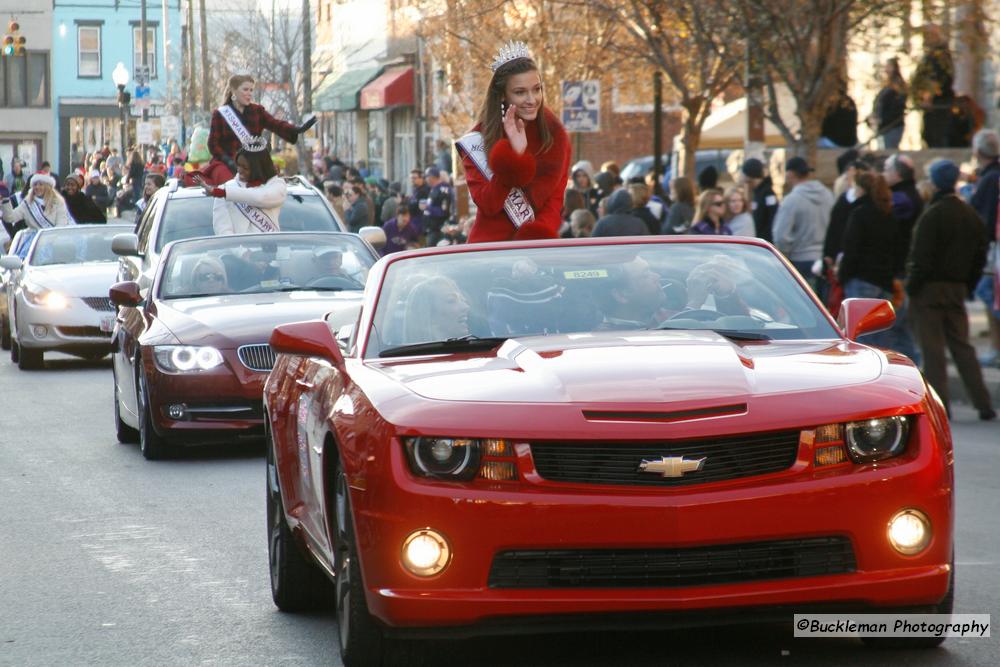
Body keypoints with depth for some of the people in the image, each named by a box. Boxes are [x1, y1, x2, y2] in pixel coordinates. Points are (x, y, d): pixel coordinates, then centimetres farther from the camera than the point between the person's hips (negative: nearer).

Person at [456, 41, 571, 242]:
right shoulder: (478, 139, -3)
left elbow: (555, 198, 4)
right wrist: (513, 156, -24)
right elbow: (487, 205, -13)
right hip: (490, 243, -2)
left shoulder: (555, 135, 2)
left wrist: (540, 234, -14)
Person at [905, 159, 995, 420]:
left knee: (932, 347, -2)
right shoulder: (970, 215, 8)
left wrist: (912, 287, -9)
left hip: (930, 288, -7)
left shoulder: (932, 215, -15)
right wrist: (968, 286, 18)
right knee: (962, 345, 11)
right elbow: (980, 255, 13)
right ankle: (983, 404, 8)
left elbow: (922, 257, -17)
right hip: (957, 289, 7)